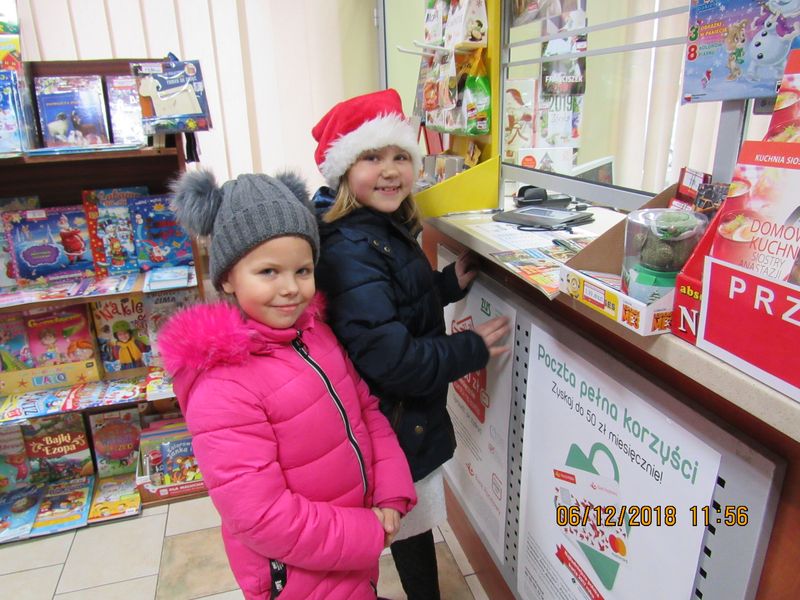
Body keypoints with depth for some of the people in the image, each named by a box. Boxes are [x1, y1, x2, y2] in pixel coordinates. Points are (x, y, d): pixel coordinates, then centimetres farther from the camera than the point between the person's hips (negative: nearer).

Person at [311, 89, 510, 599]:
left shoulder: (386, 229, 3)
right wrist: (472, 349, -18)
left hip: (408, 414, 9)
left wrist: (449, 284, 3)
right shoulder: (351, 252, -27)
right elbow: (390, 359, -30)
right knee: (413, 529, 13)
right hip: (396, 426, -9)